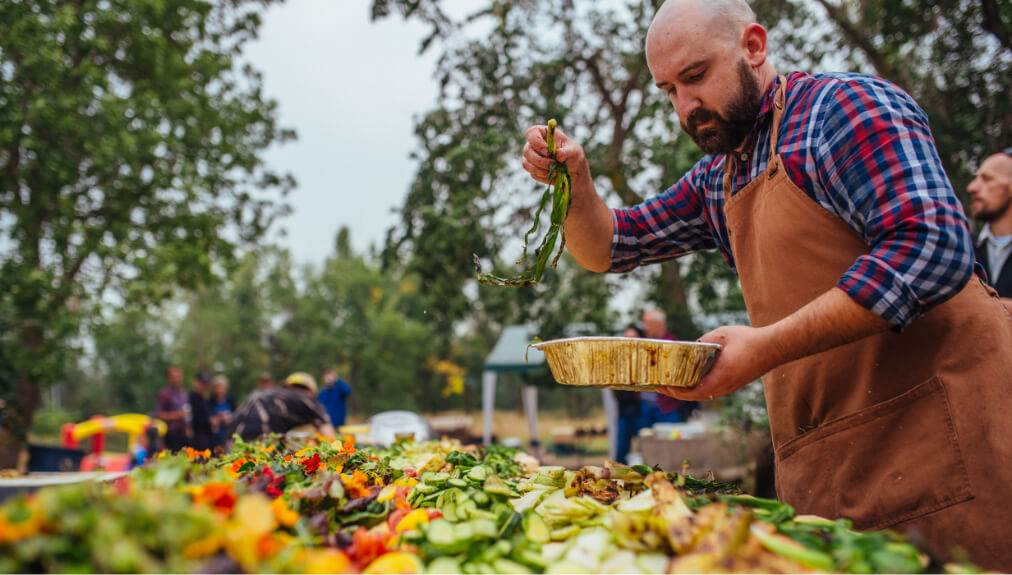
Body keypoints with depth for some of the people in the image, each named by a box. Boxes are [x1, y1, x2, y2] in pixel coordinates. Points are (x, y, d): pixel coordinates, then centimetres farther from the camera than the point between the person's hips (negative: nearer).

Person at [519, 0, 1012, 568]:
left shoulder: (843, 105, -8)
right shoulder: (714, 184, 17)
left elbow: (933, 248, -20)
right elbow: (609, 247, 23)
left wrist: (766, 347, -23)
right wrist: (575, 181, 1)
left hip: (935, 433, -7)